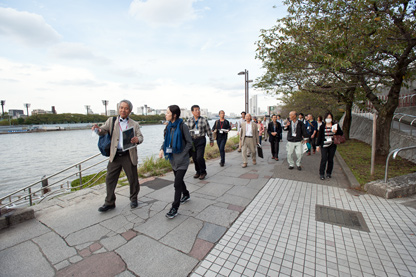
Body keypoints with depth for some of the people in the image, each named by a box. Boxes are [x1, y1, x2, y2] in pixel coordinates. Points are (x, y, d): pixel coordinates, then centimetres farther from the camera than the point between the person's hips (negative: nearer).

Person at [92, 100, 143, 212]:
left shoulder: (134, 124, 6)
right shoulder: (111, 121, 10)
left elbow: (140, 137, -2)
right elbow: (103, 131, 3)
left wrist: (137, 140, -26)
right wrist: (98, 129, -21)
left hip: (129, 156, -1)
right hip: (115, 155, 2)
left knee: (133, 179, 8)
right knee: (110, 179, 7)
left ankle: (134, 199, 30)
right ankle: (109, 202, 25)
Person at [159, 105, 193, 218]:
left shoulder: (182, 126, -14)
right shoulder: (169, 126, 6)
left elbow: (189, 142, -10)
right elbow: (166, 140, 14)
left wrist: (182, 154, -16)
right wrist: (162, 149, -3)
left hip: (182, 160, -7)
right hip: (173, 159, 7)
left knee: (177, 183, -5)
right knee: (178, 179, 21)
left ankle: (174, 208, 8)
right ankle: (186, 195, 46)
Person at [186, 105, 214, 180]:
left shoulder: (204, 120, -4)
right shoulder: (189, 121, 5)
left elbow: (209, 131, 1)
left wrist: (211, 140, 5)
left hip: (201, 140, -3)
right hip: (192, 140, 4)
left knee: (199, 157, -13)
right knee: (194, 158, 9)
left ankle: (203, 172, 11)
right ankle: (198, 172, 29)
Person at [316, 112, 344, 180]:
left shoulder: (335, 125, 6)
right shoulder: (322, 126, 3)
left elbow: (341, 133, 7)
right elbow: (320, 136, 4)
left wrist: (336, 132, -14)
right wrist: (318, 145, 3)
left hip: (332, 145, 2)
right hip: (324, 145, -2)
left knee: (330, 159, 7)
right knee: (324, 159, -7)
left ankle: (328, 173, 21)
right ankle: (321, 174, 2)